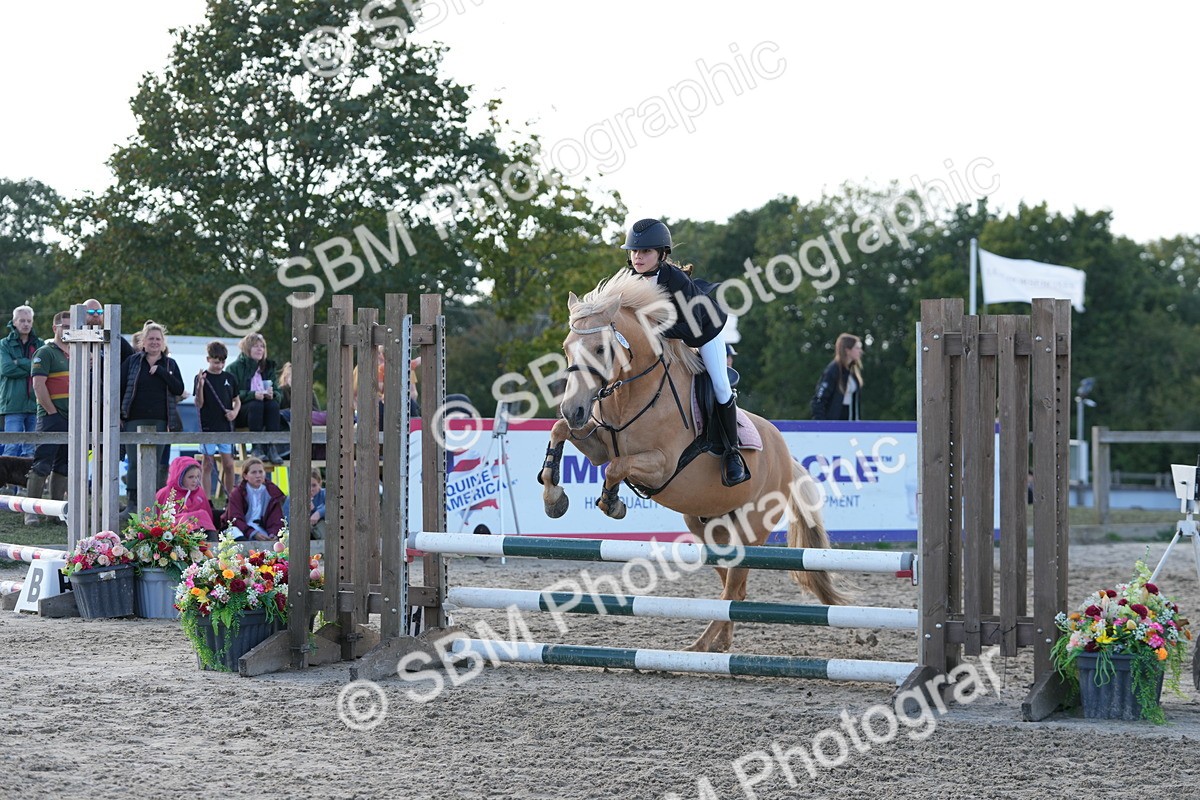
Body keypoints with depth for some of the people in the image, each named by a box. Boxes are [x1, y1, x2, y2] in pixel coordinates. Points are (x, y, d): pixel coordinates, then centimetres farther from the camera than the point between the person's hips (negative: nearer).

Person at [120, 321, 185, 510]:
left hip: (160, 421, 2)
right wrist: (118, 414, -3)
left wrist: (161, 372, -11)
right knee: (135, 464, -7)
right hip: (135, 420, -2)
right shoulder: (132, 361, 5)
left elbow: (179, 389, -2)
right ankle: (132, 504, -5)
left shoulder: (170, 364, 10)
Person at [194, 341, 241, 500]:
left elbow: (237, 400, 17)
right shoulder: (202, 378, -4)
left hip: (226, 427, 3)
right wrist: (200, 385, -22)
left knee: (228, 464, 4)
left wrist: (235, 412, -3)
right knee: (207, 464, 1)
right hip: (208, 427, -3)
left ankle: (230, 499, 14)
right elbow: (199, 404, -8)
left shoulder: (229, 378, 8)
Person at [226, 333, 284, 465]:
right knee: (256, 405, -35)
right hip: (240, 412, -4)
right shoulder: (235, 367, 2)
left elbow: (278, 393, 11)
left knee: (273, 405, -29)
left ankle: (272, 448, -34)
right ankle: (256, 448, -34)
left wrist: (272, 394, -14)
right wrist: (252, 395, -25)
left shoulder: (268, 367, 17)